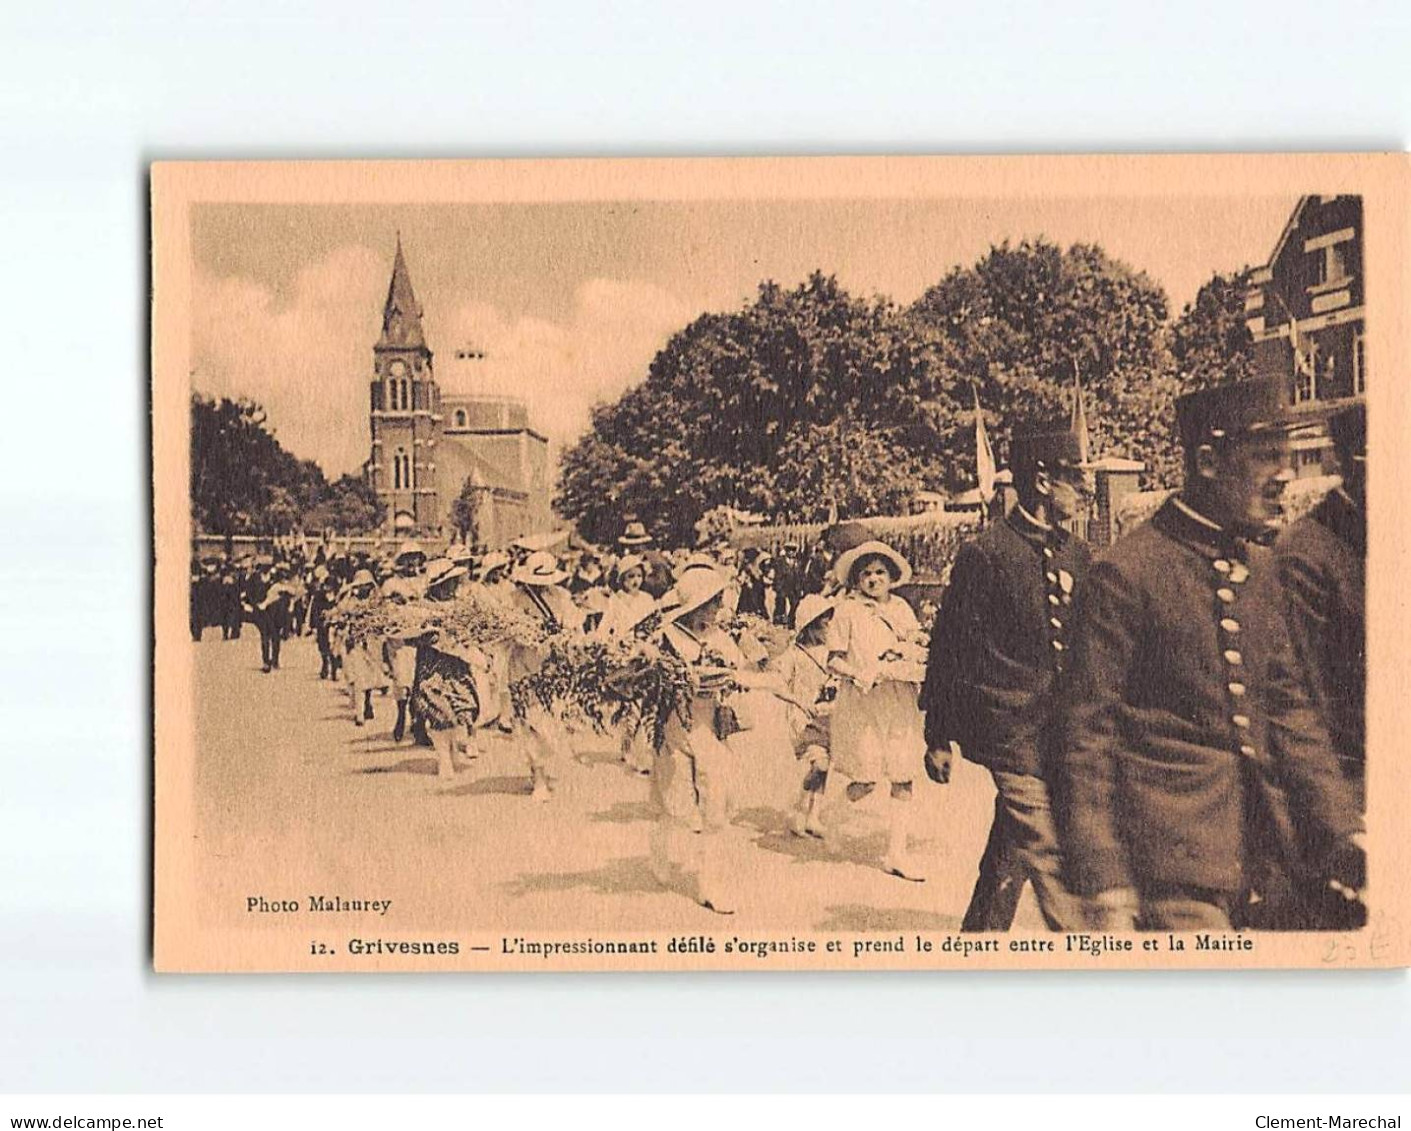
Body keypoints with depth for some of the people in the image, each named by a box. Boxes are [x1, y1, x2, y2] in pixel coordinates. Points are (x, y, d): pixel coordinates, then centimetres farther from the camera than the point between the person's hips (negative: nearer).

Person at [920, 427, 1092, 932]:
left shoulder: (1078, 555, 12)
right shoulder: (985, 554, -8)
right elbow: (948, 647, -4)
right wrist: (938, 738, -3)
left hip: (1062, 732, 7)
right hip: (1012, 729, -7)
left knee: (1011, 848, 16)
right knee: (1048, 850, -12)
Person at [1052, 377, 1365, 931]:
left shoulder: (1259, 567, 11)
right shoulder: (1125, 574, -12)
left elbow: (1289, 709, 15)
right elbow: (1085, 735, -12)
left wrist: (1342, 828, 5)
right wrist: (1104, 888, -16)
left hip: (1259, 856, 7)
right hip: (1174, 858, -7)